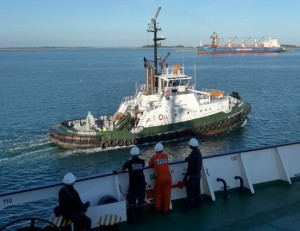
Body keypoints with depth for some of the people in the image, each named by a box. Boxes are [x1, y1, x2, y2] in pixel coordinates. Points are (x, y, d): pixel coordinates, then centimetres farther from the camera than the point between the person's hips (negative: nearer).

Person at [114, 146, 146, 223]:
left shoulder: (129, 162, -11)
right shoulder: (142, 161, -3)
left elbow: (121, 170, -2)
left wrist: (116, 171, 18)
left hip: (133, 185, -2)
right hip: (142, 184, 2)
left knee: (132, 202, 9)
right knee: (141, 201, 11)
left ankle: (133, 219, 11)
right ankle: (140, 218, 16)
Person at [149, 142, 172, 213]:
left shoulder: (153, 157, 0)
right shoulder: (165, 156, 7)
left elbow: (150, 165, 14)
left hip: (160, 178, -2)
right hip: (168, 177, 2)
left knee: (158, 193, 16)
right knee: (167, 193, 12)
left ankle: (158, 208, 27)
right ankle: (166, 208, 20)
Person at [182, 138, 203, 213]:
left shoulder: (192, 155, -27)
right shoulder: (198, 152, 1)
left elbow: (190, 167, -24)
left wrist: (186, 176, -18)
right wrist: (188, 158, 21)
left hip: (193, 176, -9)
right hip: (198, 175, 9)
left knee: (190, 191, -1)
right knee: (197, 190, 21)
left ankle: (188, 207, 5)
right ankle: (197, 203, 34)